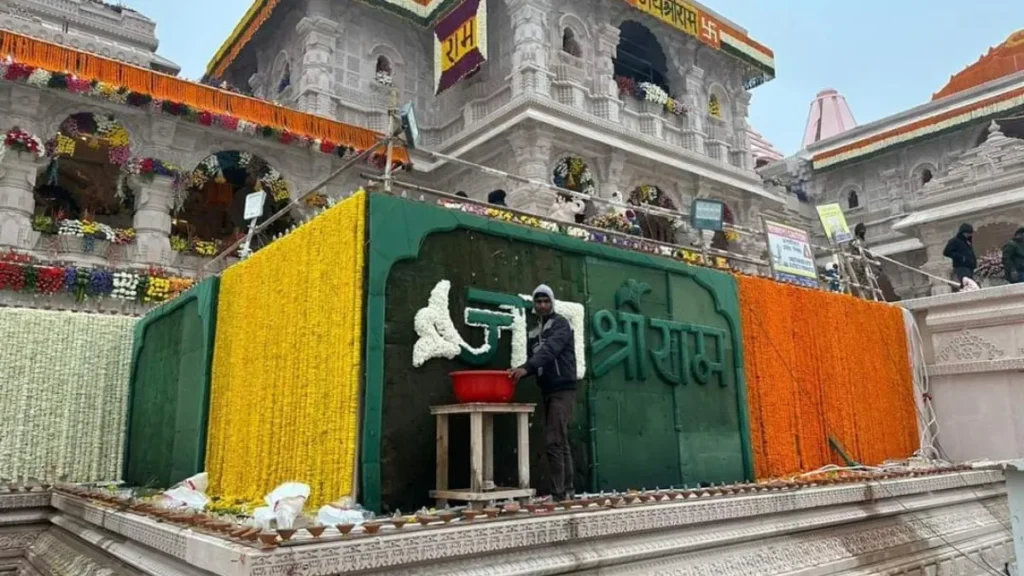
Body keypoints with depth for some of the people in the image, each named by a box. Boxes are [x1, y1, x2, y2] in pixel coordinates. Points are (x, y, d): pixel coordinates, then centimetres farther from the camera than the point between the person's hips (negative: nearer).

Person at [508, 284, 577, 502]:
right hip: (547, 392, 8)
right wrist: (518, 372, -10)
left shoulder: (560, 323, -6)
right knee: (561, 443, 11)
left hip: (563, 390, -7)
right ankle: (567, 491, 17)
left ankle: (557, 494, -10)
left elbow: (550, 349, -24)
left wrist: (526, 368, -36)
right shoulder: (534, 333, 17)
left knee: (553, 442, -13)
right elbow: (533, 363, 11)